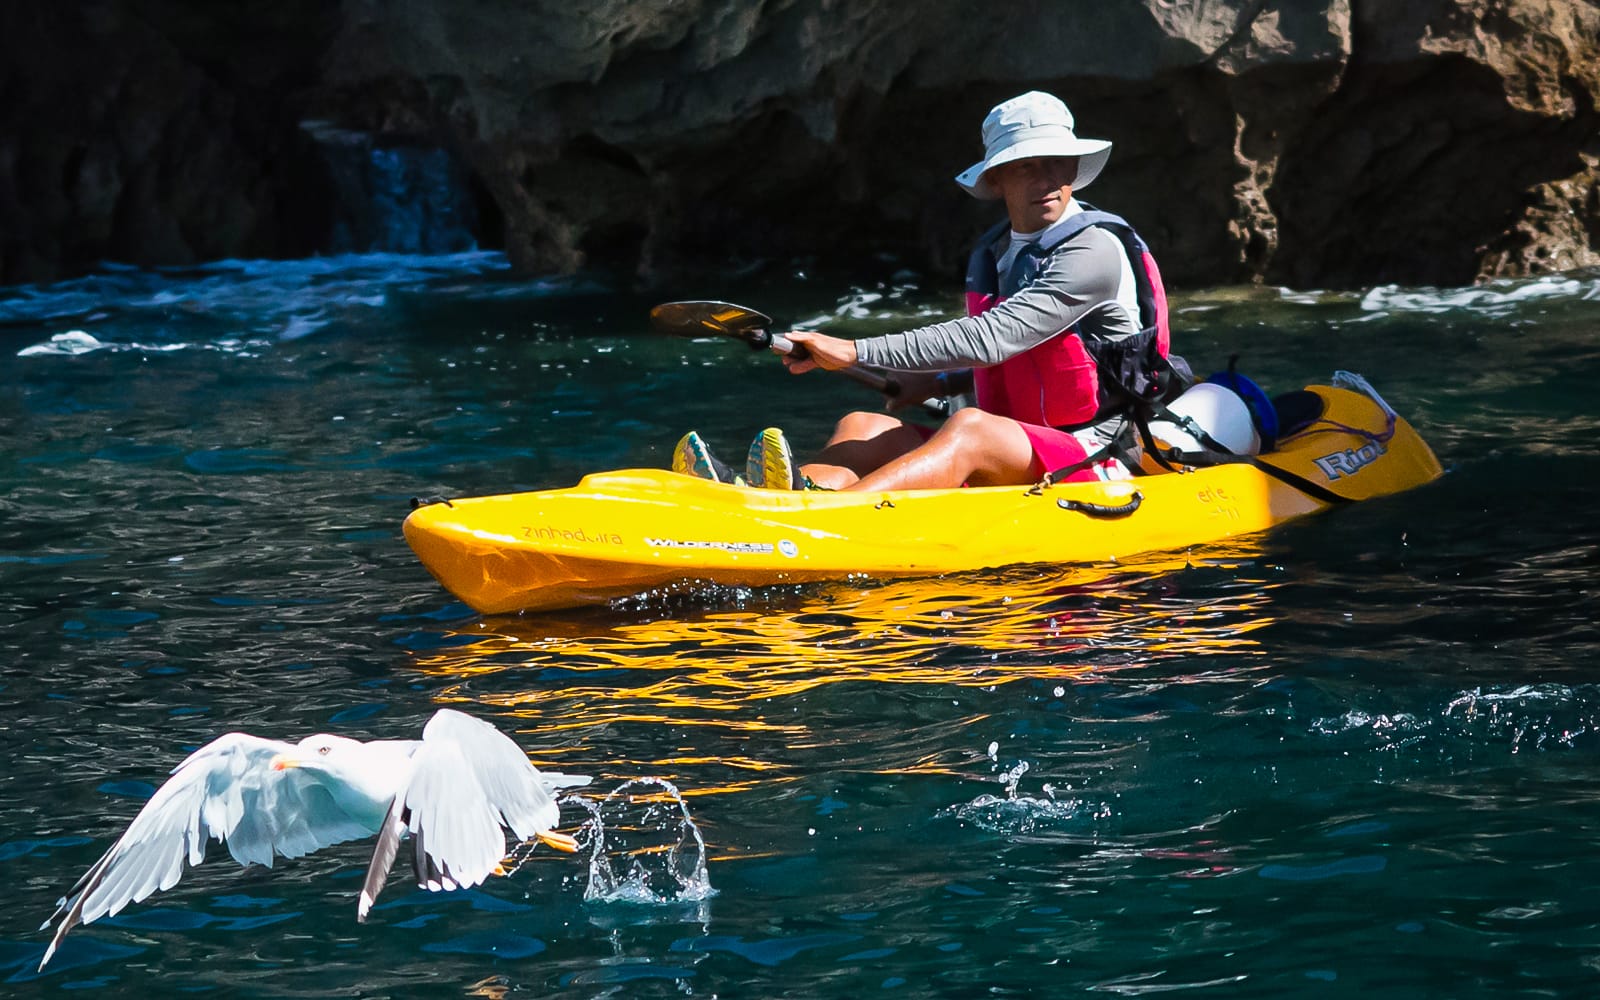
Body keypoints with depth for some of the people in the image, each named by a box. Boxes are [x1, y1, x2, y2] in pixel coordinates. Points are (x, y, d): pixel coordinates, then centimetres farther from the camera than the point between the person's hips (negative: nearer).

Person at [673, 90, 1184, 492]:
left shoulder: (1095, 251, -14)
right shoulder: (989, 256, 13)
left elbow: (989, 339, -25)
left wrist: (855, 352, -28)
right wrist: (935, 382, 11)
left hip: (1094, 463, -8)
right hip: (1011, 466, 8)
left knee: (969, 428, -35)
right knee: (866, 426, -12)